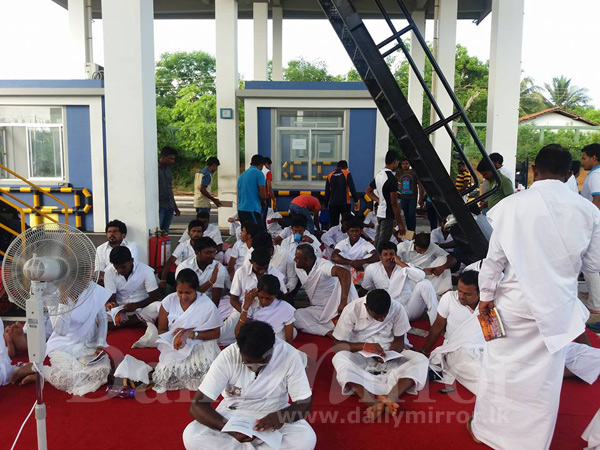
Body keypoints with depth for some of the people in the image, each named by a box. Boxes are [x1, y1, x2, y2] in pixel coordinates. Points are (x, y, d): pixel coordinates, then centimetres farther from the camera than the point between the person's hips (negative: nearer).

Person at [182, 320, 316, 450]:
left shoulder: (289, 355, -21)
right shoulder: (228, 356, -22)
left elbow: (305, 403, -15)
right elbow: (197, 405, -22)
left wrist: (282, 415, -36)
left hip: (273, 415, 0)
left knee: (306, 439, -30)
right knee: (191, 436, -26)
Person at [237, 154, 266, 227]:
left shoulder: (242, 175, 17)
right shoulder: (259, 173, -5)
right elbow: (262, 193, -11)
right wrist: (264, 201, 10)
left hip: (240, 209, 8)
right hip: (251, 210, -8)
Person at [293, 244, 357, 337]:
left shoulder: (323, 266, -23)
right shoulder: (298, 268, 0)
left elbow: (345, 273, -41)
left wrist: (344, 302, -46)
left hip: (334, 307, -6)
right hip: (318, 310, 6)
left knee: (343, 278, -33)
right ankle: (329, 333, -30)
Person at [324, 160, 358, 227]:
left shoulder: (330, 176, 10)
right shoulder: (347, 174, 1)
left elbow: (327, 192, 11)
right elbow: (352, 188, -6)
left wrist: (325, 204, 16)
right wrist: (356, 200, -2)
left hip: (333, 203, 3)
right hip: (344, 202, -3)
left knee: (333, 223, 5)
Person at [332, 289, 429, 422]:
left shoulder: (397, 309, -12)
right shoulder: (352, 310, -16)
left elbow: (399, 341, -2)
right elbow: (337, 345, -12)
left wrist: (388, 355, -23)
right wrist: (364, 346, -26)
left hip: (390, 358, 2)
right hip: (361, 358, -2)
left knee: (421, 360, -25)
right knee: (339, 358, -35)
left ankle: (389, 398, -42)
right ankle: (380, 402, -46)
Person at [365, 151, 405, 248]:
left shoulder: (379, 175, 9)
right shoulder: (391, 178, -17)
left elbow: (368, 191, 24)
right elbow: (394, 203, -19)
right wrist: (400, 223, -16)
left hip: (379, 212, 9)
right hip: (388, 214, -9)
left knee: (376, 242, 14)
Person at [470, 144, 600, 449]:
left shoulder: (513, 205, -11)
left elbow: (495, 256, -8)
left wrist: (486, 295, 2)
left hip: (515, 301, -1)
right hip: (558, 306, 2)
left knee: (500, 366, 13)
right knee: (545, 376, 13)